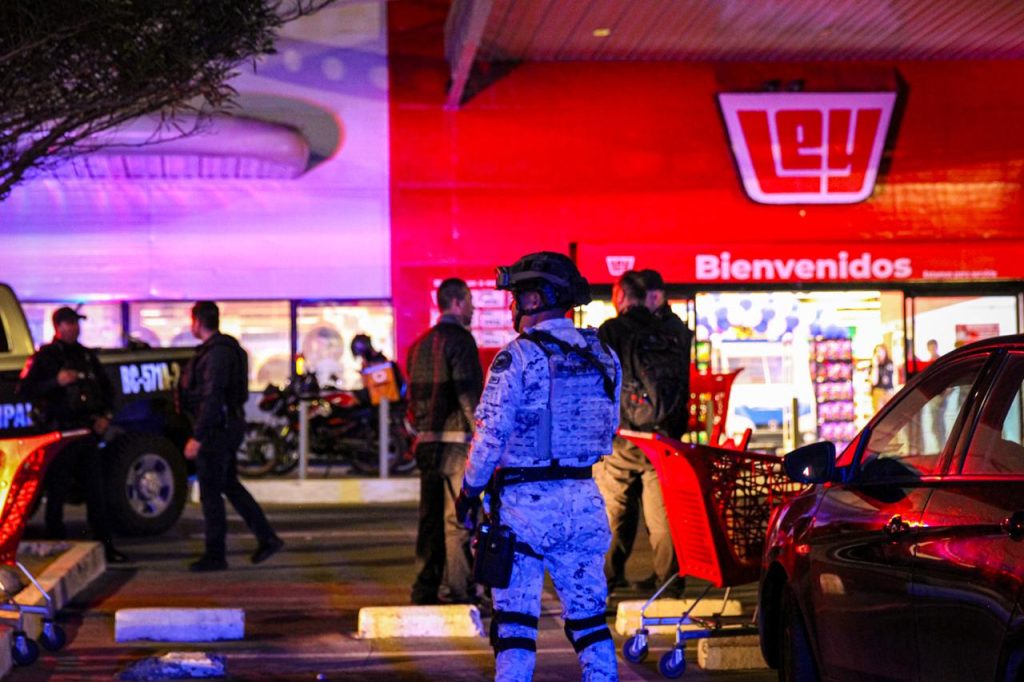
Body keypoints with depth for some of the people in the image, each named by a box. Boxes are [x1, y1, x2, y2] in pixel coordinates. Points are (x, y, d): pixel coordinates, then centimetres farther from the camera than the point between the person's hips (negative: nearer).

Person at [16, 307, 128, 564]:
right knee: (57, 492, -1)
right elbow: (24, 391, -9)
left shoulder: (87, 356, 16)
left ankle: (105, 545, 12)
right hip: (61, 433, -5)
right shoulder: (44, 357, -1)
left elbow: (105, 387, 25)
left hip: (88, 431, 5)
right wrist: (56, 382, -20)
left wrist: (105, 416, 11)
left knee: (97, 491, 7)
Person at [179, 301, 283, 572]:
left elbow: (212, 398, -24)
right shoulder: (224, 348, 14)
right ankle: (267, 538, 17)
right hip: (228, 427, 10)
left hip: (217, 428, -10)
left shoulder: (218, 352, -18)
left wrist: (198, 436, -23)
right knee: (229, 485, 16)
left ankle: (215, 555, 5)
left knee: (210, 492, -2)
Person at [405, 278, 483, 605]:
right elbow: (467, 392, -16)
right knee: (458, 517, -6)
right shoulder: (459, 339, -8)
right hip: (456, 438, -8)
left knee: (430, 516, 11)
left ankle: (426, 588, 13)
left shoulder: (419, 344, 16)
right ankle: (460, 590, -6)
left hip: (427, 441, 8)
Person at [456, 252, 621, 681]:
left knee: (514, 618, 0)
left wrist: (470, 490, 1)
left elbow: (490, 436, -12)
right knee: (588, 612, 13)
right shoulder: (602, 356, 6)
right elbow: (608, 431, 12)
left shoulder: (517, 357, -12)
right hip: (584, 500, 5)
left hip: (524, 501, -5)